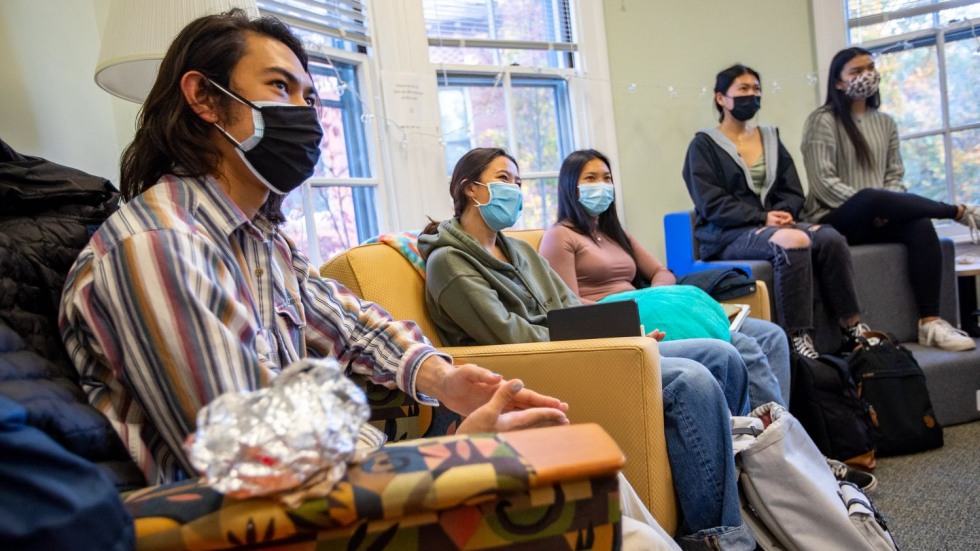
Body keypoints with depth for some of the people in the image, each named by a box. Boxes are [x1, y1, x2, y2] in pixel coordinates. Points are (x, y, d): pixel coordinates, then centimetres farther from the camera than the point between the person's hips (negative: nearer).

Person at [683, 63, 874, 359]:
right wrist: (763, 218, -17)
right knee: (793, 241, -34)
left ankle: (852, 329, -17)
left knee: (831, 238, -24)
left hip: (778, 223, 5)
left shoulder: (770, 138, 21)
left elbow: (793, 190, 15)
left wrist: (784, 212, -8)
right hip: (728, 235, -5)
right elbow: (711, 203, -9)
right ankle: (798, 339, -33)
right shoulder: (704, 144, 3)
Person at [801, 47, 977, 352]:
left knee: (920, 226, -27)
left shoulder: (885, 122, 18)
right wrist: (874, 206, -17)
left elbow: (894, 176, 13)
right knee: (869, 198, -37)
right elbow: (823, 183, -11)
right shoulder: (823, 120, -2)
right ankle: (960, 211, -16)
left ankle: (930, 322, -28)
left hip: (876, 219, 5)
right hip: (834, 219, -5)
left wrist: (887, 208, -9)